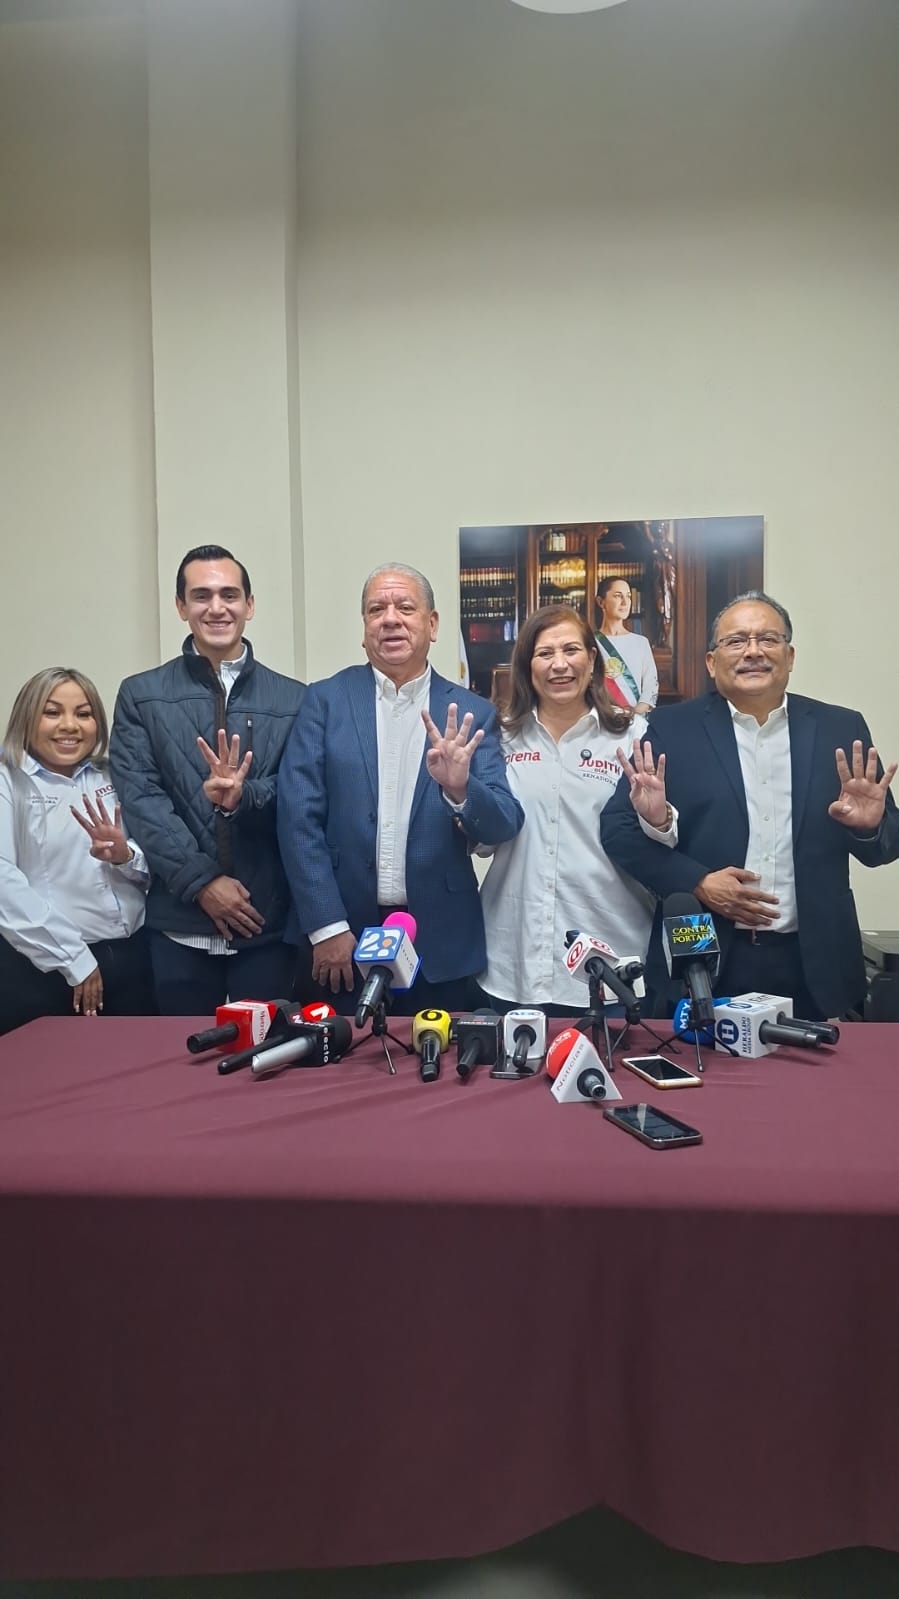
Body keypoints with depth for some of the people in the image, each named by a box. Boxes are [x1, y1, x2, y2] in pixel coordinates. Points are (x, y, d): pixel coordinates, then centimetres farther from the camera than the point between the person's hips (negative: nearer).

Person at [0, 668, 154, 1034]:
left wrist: (127, 856, -13)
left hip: (129, 958, 4)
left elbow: (151, 867, 10)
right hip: (43, 970, -4)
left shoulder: (111, 780, 11)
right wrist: (74, 958, -15)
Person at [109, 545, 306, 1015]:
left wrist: (244, 795, -22)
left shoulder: (292, 699, 5)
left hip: (268, 923, 0)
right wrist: (202, 880, -13)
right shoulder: (140, 695, 5)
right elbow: (139, 799, -3)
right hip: (179, 924, 0)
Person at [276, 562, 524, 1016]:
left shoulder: (471, 713, 2)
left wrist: (460, 790, -24)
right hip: (342, 934, 0)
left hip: (439, 942, 1)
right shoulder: (326, 700, 0)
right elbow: (298, 816, -5)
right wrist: (327, 927, -11)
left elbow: (504, 825, -3)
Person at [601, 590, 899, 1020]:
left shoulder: (840, 729, 5)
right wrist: (696, 882, -14)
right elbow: (618, 829, -2)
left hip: (815, 968, 2)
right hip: (701, 964, -2)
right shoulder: (672, 729, -1)